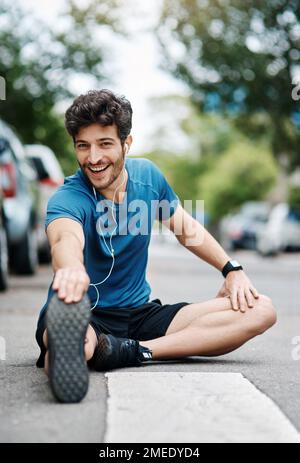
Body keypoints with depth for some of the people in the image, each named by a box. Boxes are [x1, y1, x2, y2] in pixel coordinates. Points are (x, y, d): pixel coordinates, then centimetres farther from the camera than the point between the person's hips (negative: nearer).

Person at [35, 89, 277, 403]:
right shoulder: (67, 199, -16)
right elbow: (66, 239, -41)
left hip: (140, 315, 7)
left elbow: (185, 227, 19)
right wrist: (72, 270, -65)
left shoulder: (147, 174, 2)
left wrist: (231, 269, 10)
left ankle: (136, 351, -28)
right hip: (86, 318, -7)